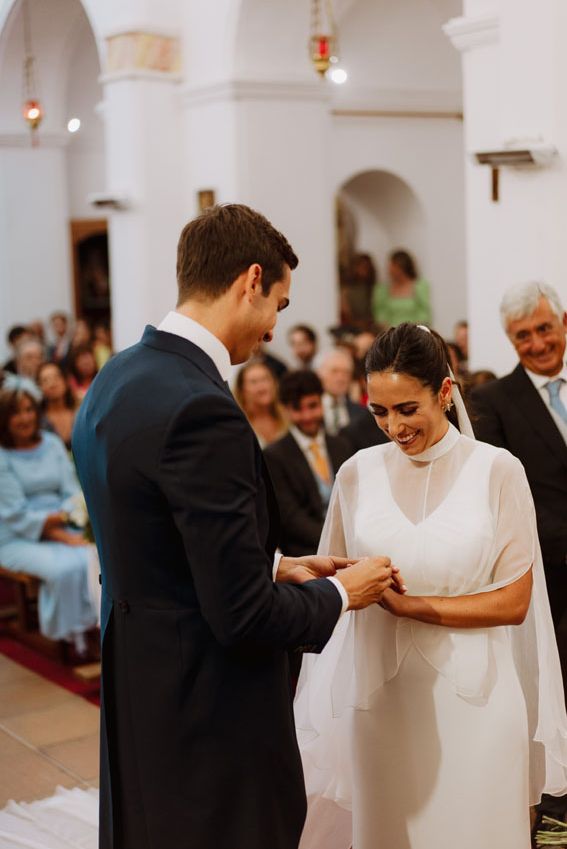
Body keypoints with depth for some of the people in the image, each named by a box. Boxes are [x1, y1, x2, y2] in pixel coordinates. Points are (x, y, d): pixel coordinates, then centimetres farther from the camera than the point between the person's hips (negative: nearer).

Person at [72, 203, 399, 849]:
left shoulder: (115, 380, 4)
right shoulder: (201, 410, -25)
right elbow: (244, 616, -23)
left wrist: (276, 566, 12)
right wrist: (340, 592, -6)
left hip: (136, 694, 9)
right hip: (206, 724, -9)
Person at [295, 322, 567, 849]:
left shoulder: (497, 470, -5)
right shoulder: (358, 473, 3)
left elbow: (514, 602, -6)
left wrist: (412, 605, -14)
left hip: (470, 693, -2)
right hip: (381, 692, 2)